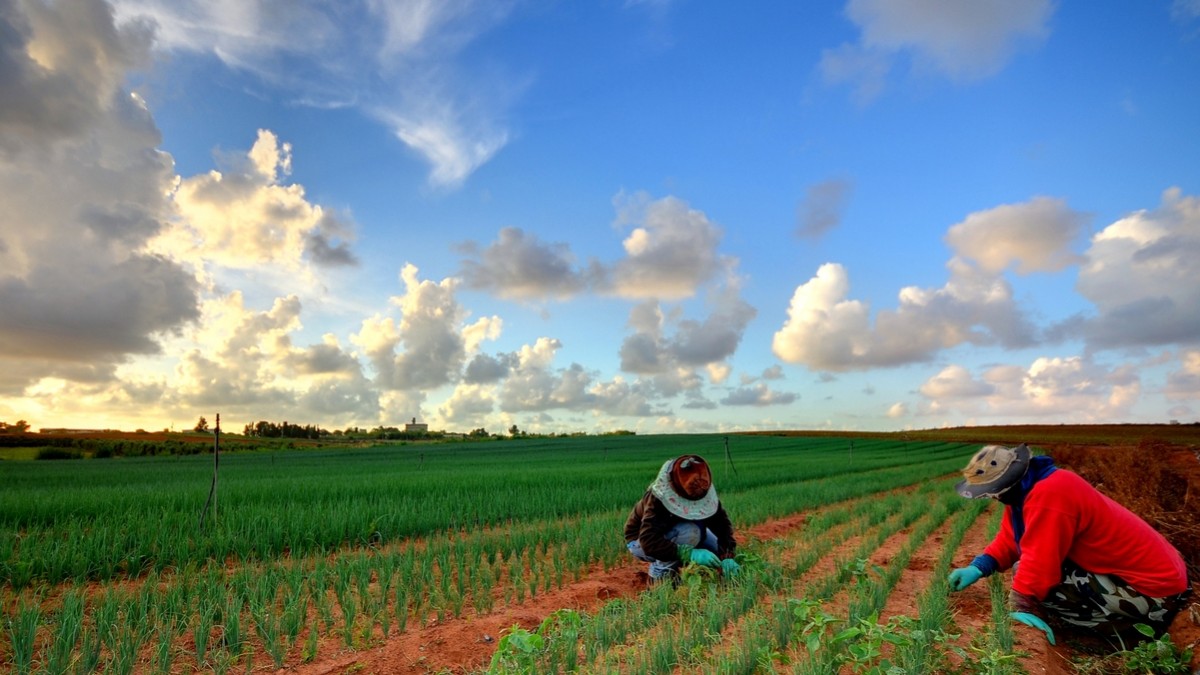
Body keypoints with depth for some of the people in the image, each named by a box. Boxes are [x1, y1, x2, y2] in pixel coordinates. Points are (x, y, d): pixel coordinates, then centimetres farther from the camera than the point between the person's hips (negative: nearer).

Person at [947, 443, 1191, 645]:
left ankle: (1134, 629, -5)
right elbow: (1009, 539, 10)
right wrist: (977, 568, -2)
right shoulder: (1028, 486, 2)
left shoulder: (1048, 494, -29)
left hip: (1152, 591, -10)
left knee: (1030, 577, -20)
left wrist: (1019, 608, -17)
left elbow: (1038, 563, -27)